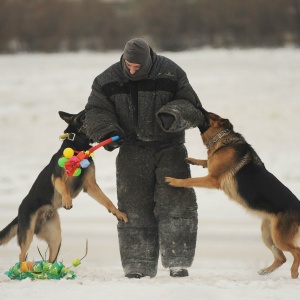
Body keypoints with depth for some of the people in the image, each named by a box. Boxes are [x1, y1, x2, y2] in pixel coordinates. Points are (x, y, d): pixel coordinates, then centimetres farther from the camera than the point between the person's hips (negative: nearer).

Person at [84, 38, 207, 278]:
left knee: (176, 204, -9)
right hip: (132, 150, 1)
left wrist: (173, 114, -25)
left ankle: (178, 262, -4)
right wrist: (107, 133, -17)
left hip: (169, 148, -1)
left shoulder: (170, 74, -8)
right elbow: (96, 111, 1)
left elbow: (190, 105, -4)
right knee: (134, 209, 0)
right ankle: (138, 265, 5)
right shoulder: (108, 81, -3)